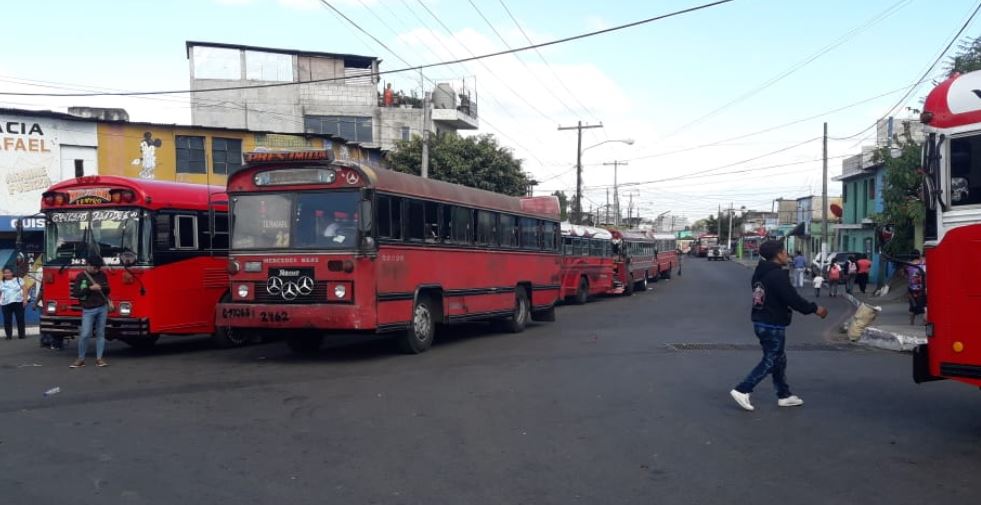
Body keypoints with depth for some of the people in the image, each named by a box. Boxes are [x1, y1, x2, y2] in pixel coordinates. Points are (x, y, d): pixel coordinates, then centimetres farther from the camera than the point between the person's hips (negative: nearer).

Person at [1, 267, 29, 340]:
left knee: (20, 319, 1)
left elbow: (24, 289, 0)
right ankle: (8, 335, 9)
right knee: (7, 320, 2)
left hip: (18, 302, -2)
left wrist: (25, 299, -8)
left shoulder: (19, 280, 4)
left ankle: (21, 334, 8)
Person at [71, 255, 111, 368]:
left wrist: (101, 287, -4)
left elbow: (107, 290, 17)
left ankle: (99, 358, 9)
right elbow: (76, 292, -8)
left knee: (100, 333, 5)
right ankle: (81, 359, 5)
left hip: (103, 308, 3)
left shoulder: (102, 275, 9)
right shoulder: (80, 276, 0)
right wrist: (90, 288, -17)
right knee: (85, 334, -8)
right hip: (88, 310, -3)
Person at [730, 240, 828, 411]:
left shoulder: (760, 272, 9)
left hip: (761, 322, 9)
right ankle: (742, 390, -4)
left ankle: (784, 395, 27)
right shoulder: (777, 275, -20)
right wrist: (814, 309, -8)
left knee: (779, 359, 18)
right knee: (770, 361, -1)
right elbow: (793, 299, -21)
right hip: (773, 325, -9)